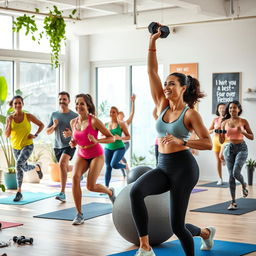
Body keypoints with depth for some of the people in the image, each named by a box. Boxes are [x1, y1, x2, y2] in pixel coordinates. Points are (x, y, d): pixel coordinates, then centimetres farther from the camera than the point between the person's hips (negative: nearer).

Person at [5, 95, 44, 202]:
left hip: (27, 145, -4)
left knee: (18, 164, -27)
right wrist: (10, 122, -21)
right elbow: (7, 135, -8)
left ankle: (19, 192, -12)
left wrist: (35, 135, -11)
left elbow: (41, 125, 3)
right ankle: (37, 167, 51)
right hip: (15, 147, 4)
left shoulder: (28, 116, -10)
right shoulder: (9, 118, -6)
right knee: (25, 168, 17)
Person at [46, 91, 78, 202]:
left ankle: (62, 193, -28)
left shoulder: (74, 116, -7)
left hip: (69, 145, -5)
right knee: (65, 168, 19)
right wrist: (54, 126, -14)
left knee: (62, 164, -29)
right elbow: (47, 132, 8)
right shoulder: (54, 115, 4)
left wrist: (71, 133, -24)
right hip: (57, 146, 5)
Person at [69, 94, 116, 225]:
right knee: (75, 177, -24)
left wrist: (96, 141, -32)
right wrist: (73, 142, -7)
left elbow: (111, 138, -16)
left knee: (91, 186, -16)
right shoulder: (73, 122, -3)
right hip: (81, 155, 4)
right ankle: (79, 214, -17)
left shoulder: (94, 121, -19)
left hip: (96, 155, -4)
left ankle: (110, 191, 22)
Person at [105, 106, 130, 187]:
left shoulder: (121, 124, -5)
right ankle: (106, 187, 7)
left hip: (119, 148, -4)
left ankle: (125, 166, 12)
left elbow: (128, 136, -3)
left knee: (113, 164, -21)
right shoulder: (106, 124, 5)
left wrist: (120, 138, -20)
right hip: (108, 148, 4)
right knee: (108, 168, 2)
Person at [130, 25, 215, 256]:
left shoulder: (190, 113, -7)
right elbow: (152, 72, 3)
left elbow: (208, 143, -13)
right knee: (136, 191, -26)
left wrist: (181, 141, -26)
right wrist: (152, 43, -3)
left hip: (184, 167, -5)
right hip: (163, 166, 5)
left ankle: (206, 233, 31)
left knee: (177, 224, -2)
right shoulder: (162, 105, 7)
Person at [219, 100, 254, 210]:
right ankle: (233, 202, 7)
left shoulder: (243, 121, 0)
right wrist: (220, 133, -13)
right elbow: (222, 141, 7)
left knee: (236, 173, -19)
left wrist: (243, 132, -15)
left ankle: (244, 185, 17)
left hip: (241, 148, -3)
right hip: (229, 148, 3)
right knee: (231, 176, 1)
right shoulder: (225, 122, 5)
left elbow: (252, 137, 2)